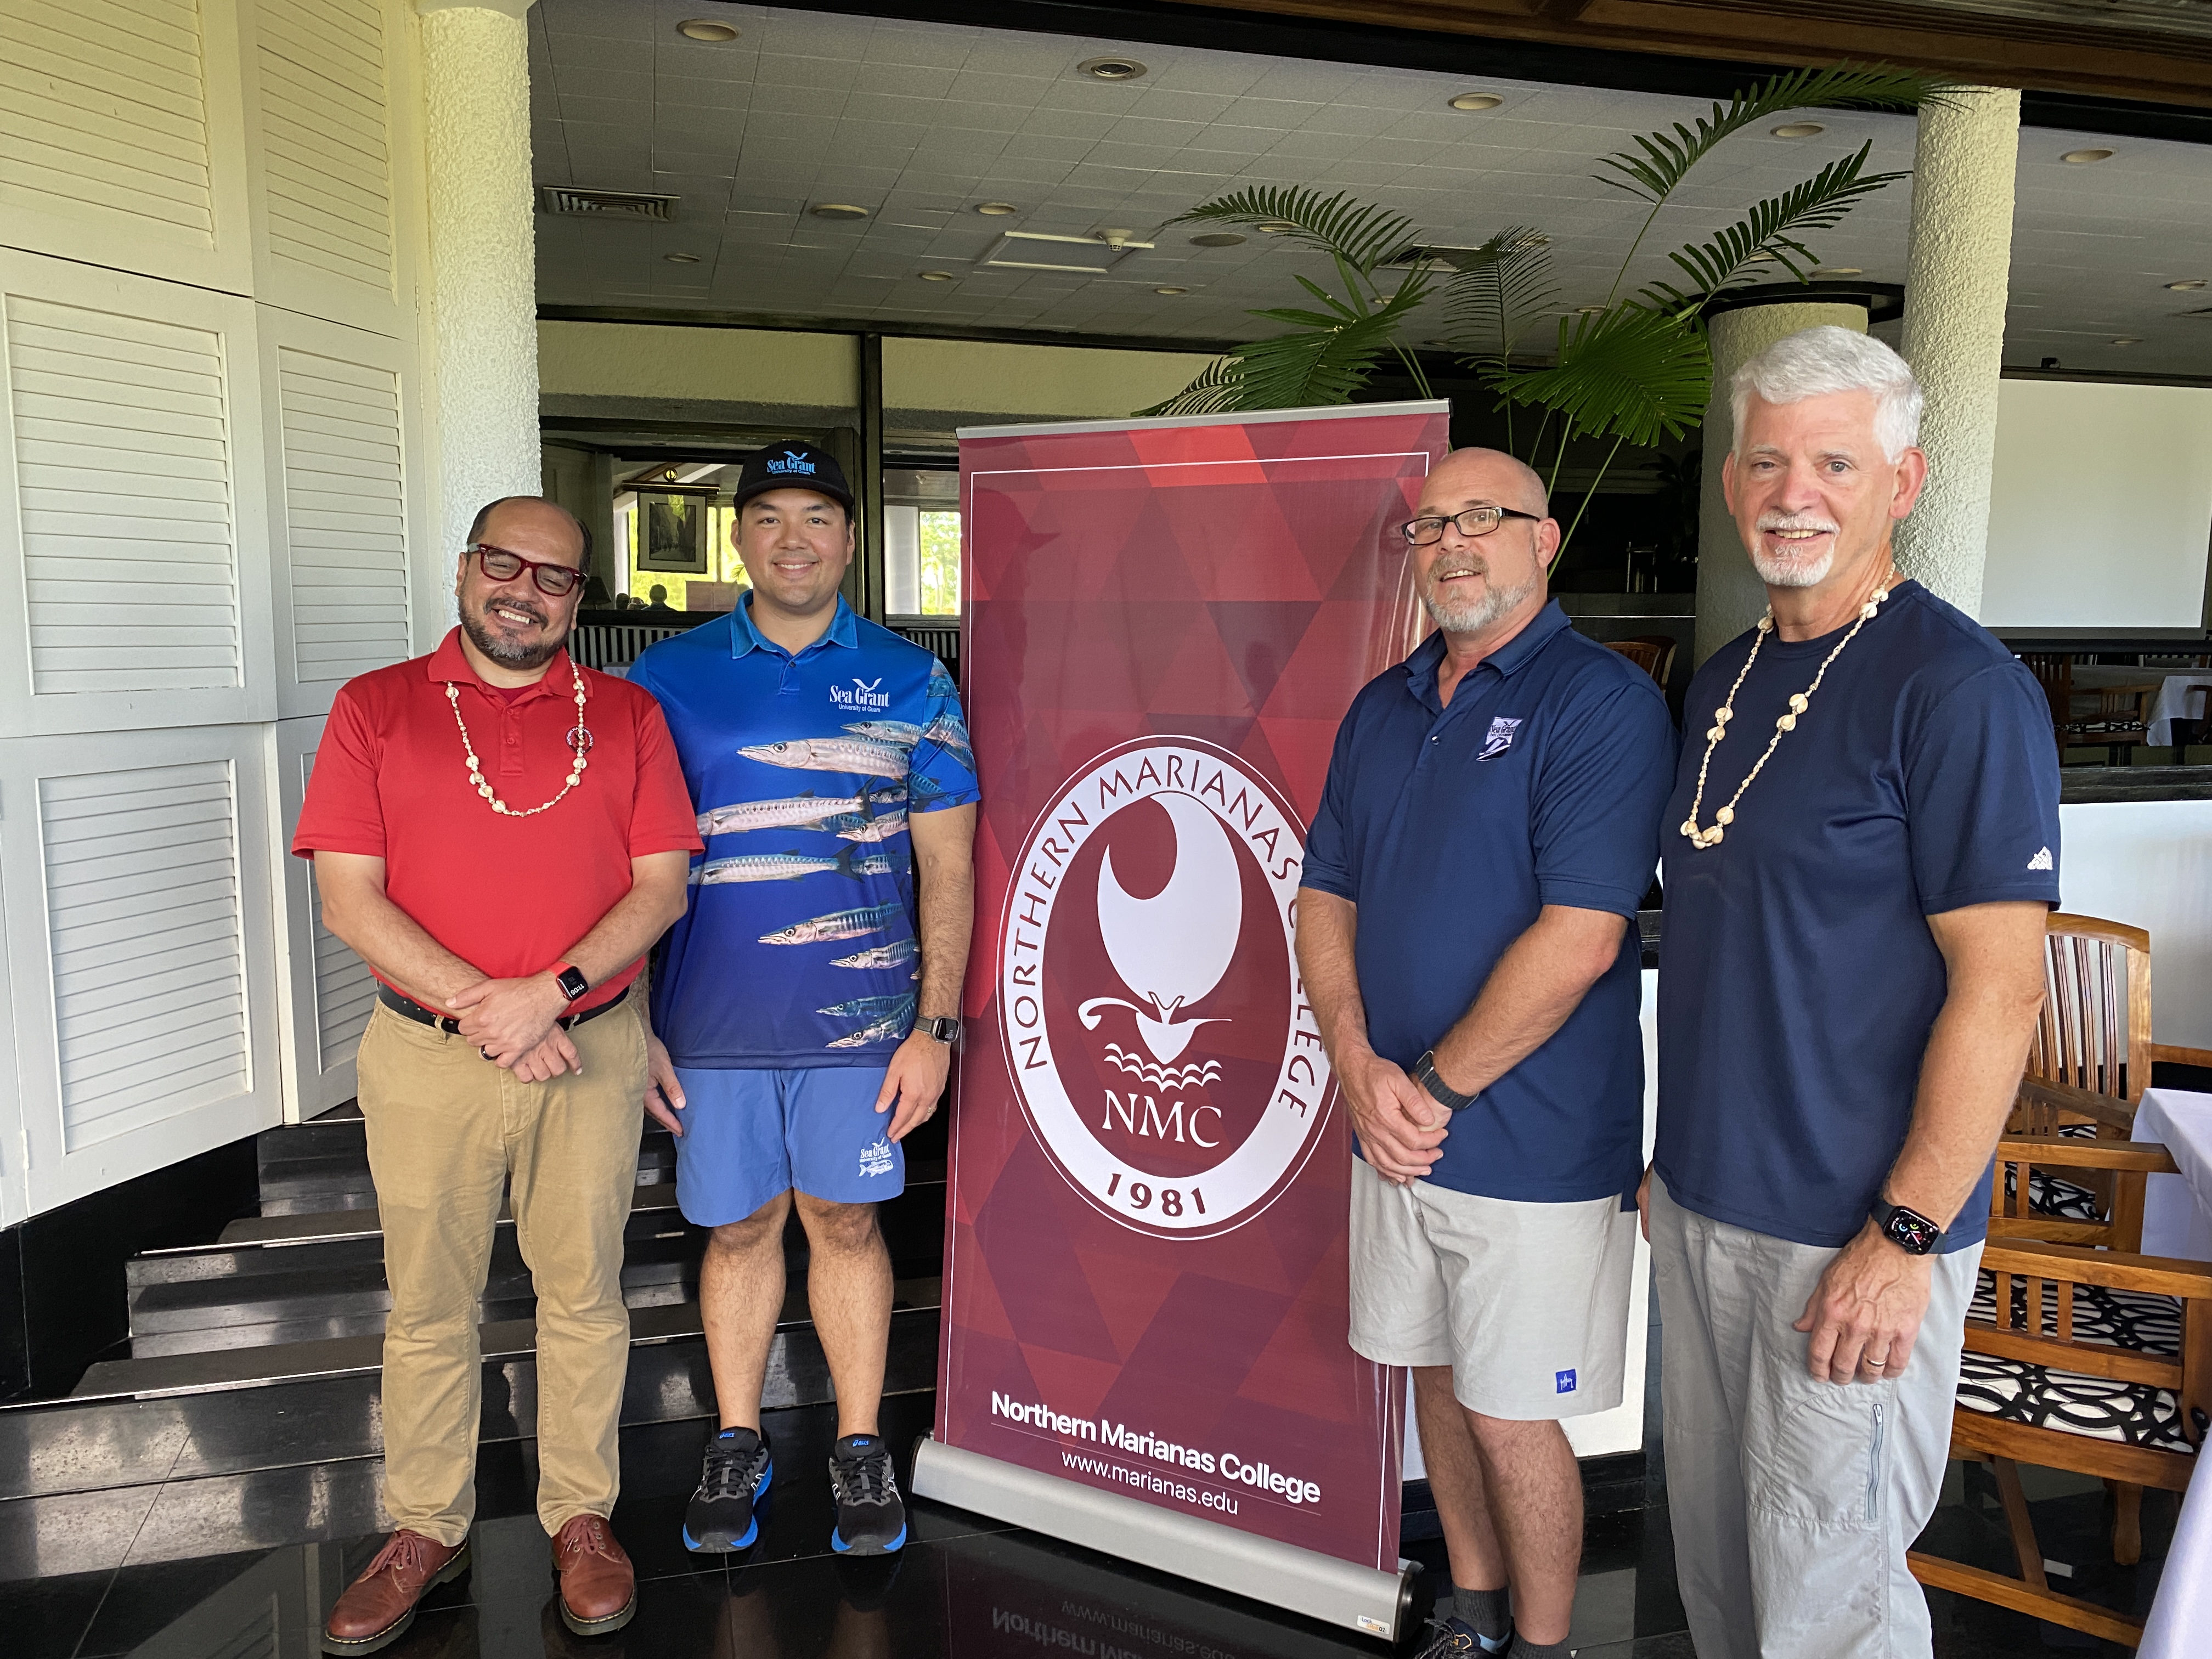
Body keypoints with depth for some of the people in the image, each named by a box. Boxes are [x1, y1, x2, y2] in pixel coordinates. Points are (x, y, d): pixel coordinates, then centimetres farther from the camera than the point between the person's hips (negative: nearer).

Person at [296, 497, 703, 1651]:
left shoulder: (627, 715, 4)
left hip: (591, 1047, 0)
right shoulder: (374, 708, 2)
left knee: (582, 1292, 10)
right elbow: (347, 898, -5)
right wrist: (480, 1005, -14)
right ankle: (427, 1530, 29)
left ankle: (581, 1518, 27)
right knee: (427, 1305, 12)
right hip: (425, 1053, 0)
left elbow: (662, 885, -2)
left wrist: (550, 990, -15)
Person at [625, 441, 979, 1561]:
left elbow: (947, 865, 1)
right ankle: (737, 1442, 31)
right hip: (711, 1018, 1)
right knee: (738, 1226, 12)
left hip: (859, 1015, -1)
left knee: (844, 1219, 10)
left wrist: (935, 1024, -5)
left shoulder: (909, 682, 1)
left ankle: (858, 1447, 26)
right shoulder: (668, 679, 3)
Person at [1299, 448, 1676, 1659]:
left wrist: (1436, 1089, -15)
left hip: (1530, 1146, -6)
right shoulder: (1382, 708, 9)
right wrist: (1360, 1066, -7)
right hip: (1396, 1133, 7)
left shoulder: (1602, 701, -13)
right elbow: (1325, 898, 8)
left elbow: (1579, 938, -21)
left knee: (1514, 1417, 6)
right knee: (1439, 1377, 19)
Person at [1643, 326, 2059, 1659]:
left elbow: (2000, 988, -18)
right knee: (1711, 1544, 21)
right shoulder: (1726, 681, 9)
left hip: (1855, 1229, -7)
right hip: (1702, 1201, 7)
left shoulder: (1959, 690, -14)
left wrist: (1905, 1237, -20)